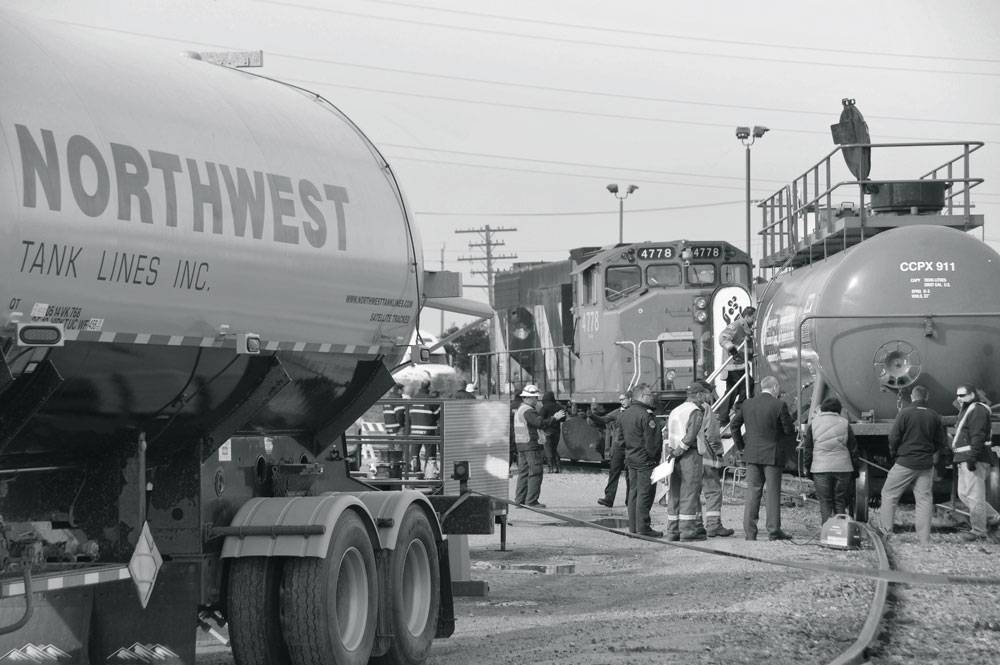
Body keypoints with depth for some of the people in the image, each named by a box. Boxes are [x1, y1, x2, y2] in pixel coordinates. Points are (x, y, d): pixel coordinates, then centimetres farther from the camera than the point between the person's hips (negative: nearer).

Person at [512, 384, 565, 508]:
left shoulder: (519, 410, 18)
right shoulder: (528, 411, -15)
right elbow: (540, 423, -25)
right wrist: (554, 418, -19)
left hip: (520, 444, 10)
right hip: (531, 444, -10)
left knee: (523, 472, 12)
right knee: (535, 473, -7)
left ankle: (520, 500, 11)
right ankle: (531, 501, -10)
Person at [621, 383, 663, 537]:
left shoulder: (624, 414, 11)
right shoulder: (645, 415, -17)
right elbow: (651, 440, -19)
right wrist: (653, 456, -9)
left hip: (631, 458, 9)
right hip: (645, 460, -9)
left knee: (633, 492, 13)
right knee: (644, 493, -5)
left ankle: (633, 526, 16)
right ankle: (643, 527, -5)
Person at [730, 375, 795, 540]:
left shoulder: (748, 404, 4)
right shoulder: (779, 405, -10)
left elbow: (734, 424, 7)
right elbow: (789, 430, -9)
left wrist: (740, 445, 14)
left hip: (752, 454, 4)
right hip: (772, 454, -4)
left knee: (753, 492, 7)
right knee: (773, 492, 3)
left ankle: (749, 531, 4)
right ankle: (774, 531, 4)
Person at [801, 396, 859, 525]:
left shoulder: (813, 423, 4)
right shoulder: (844, 423, 6)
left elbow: (807, 448, 5)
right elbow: (853, 449, 8)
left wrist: (807, 467, 12)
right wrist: (854, 469, 15)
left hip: (820, 468, -1)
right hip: (843, 467, 1)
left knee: (825, 503, 2)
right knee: (840, 502, 9)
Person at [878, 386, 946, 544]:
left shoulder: (905, 413, -10)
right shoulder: (935, 417, 3)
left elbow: (893, 437, -10)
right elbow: (942, 442, 8)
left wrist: (894, 455, 7)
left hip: (905, 463, -4)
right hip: (926, 465, 4)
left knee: (889, 494, 9)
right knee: (924, 499, 6)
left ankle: (886, 530, 7)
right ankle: (924, 539, 4)